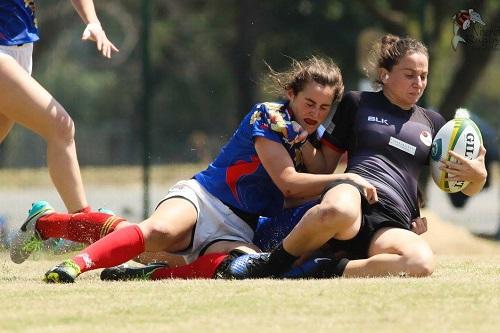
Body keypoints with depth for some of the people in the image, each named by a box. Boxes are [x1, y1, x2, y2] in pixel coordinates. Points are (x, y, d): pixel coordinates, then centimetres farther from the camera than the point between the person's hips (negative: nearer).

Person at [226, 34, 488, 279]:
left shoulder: (432, 123, 27)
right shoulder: (357, 104, 20)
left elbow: (466, 188, 27)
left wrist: (478, 175, 3)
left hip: (392, 226, 3)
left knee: (422, 262, -38)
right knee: (338, 211, -46)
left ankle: (323, 271, -28)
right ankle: (272, 263, -22)